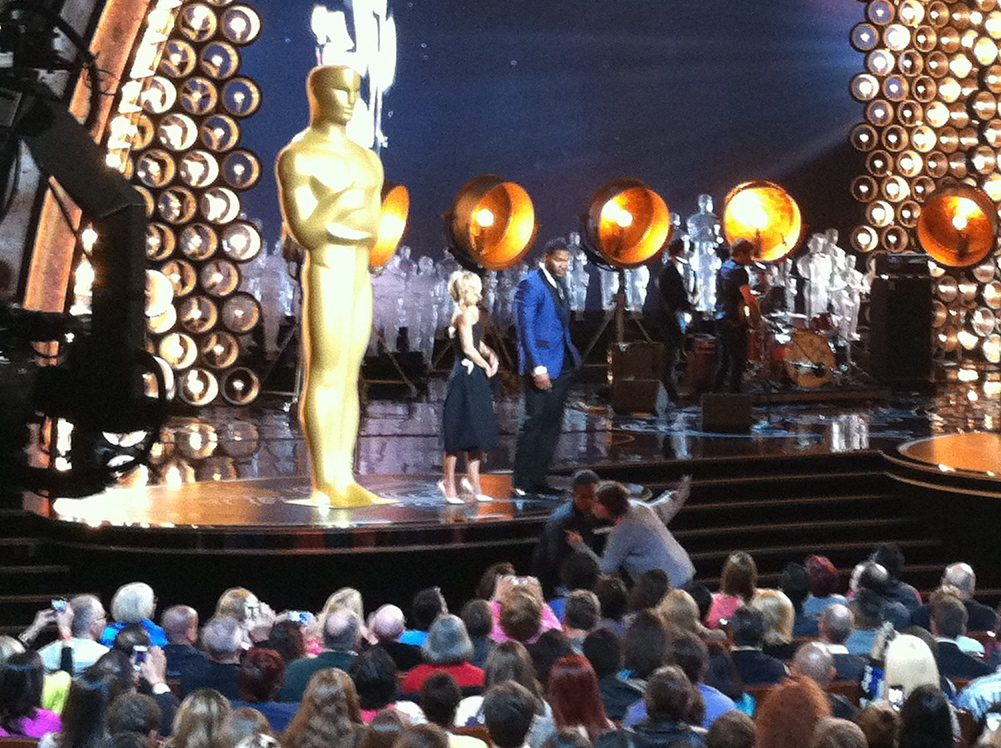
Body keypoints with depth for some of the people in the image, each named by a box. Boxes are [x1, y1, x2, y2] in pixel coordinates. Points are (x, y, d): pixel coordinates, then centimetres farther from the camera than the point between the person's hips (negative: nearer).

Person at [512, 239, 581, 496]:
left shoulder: (559, 283, 14)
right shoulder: (531, 285, -13)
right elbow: (525, 328, -18)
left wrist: (572, 357, 15)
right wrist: (537, 367, -23)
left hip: (562, 366, 9)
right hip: (542, 366, -9)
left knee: (552, 426, 11)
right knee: (535, 422, -6)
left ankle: (538, 479, 18)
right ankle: (521, 482, 0)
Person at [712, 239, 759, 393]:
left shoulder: (723, 268, 15)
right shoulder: (738, 271, -14)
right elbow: (748, 298, -22)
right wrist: (757, 316, -11)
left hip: (720, 318, 9)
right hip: (734, 322, -9)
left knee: (722, 362, 14)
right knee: (738, 362, -4)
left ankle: (716, 392, 16)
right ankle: (733, 392, -5)